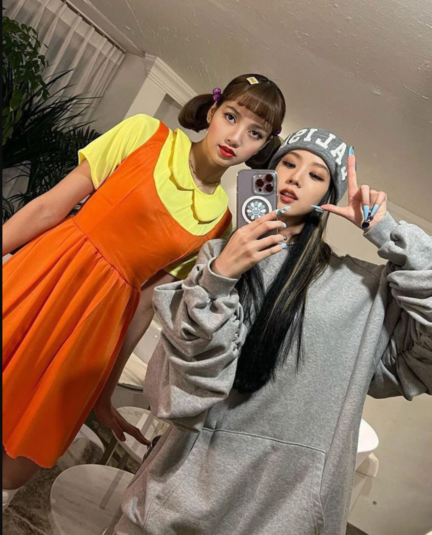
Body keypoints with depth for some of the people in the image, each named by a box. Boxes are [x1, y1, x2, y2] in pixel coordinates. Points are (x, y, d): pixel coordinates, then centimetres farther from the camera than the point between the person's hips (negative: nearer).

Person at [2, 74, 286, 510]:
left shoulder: (220, 221, 0)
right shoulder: (146, 134, -3)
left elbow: (146, 304, 3)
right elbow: (49, 208, -3)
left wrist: (104, 392, 7)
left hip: (98, 320, 1)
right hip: (36, 280, 0)